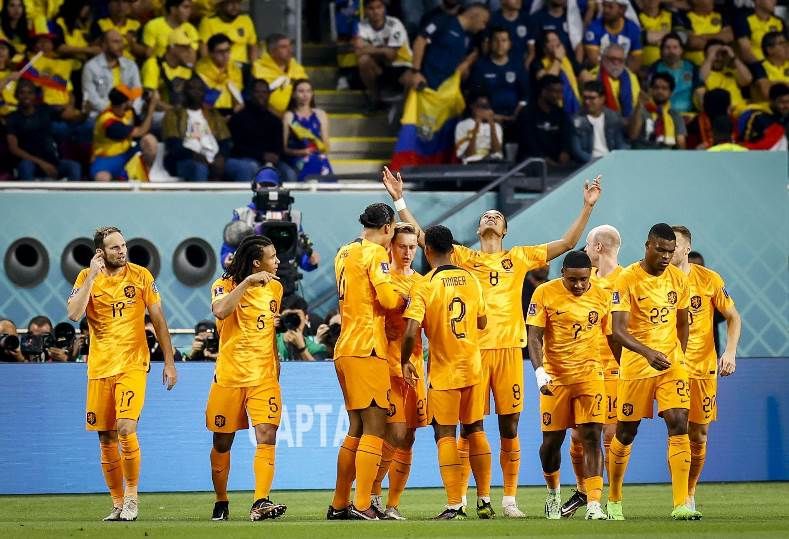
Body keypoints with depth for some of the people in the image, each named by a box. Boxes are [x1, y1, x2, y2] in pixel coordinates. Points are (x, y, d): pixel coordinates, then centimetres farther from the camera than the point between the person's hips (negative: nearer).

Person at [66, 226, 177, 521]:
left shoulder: (141, 275, 0)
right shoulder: (87, 278, 2)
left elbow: (158, 320, 4)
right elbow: (74, 313, -13)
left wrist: (169, 362, 2)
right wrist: (92, 276, -14)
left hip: (133, 364, -3)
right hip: (100, 367, 3)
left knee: (126, 428, -19)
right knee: (106, 439, 5)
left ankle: (131, 496, -6)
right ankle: (118, 503, 16)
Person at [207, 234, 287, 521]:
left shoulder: (275, 288, 9)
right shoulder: (225, 285, -6)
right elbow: (220, 311, -29)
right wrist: (246, 283, -28)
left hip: (264, 376, 3)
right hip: (229, 376, -2)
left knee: (267, 436, -16)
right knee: (222, 442, 8)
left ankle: (260, 502, -23)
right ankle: (221, 502, 26)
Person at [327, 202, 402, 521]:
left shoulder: (345, 253, 17)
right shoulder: (375, 253, -8)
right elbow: (388, 298, -18)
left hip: (345, 350, 9)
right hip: (367, 350, -9)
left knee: (356, 430, 15)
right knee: (374, 429, -7)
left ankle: (339, 505, 16)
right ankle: (362, 506, -13)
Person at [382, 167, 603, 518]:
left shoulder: (519, 258, 13)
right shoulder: (463, 257, 11)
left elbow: (567, 242, 13)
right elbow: (421, 237, 6)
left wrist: (587, 207, 6)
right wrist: (399, 200, 1)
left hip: (508, 348, 1)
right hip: (473, 349, -1)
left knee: (509, 427, 4)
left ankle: (510, 499, 11)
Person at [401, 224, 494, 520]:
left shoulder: (424, 287, -12)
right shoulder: (472, 280, 3)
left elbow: (411, 332, -20)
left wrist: (405, 362, -4)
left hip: (443, 371, -4)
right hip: (473, 367, 4)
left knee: (445, 434, 1)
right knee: (475, 430, 14)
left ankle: (455, 504, -3)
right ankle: (484, 500, 16)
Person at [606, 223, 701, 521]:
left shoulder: (678, 278, 3)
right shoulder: (627, 279, -13)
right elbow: (618, 330, -21)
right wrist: (649, 353, -35)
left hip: (672, 363, 3)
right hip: (636, 367, -3)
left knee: (679, 425, -13)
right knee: (625, 433, 8)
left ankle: (681, 504, -17)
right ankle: (614, 501, 28)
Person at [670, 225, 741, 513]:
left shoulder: (709, 280, -2)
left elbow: (733, 317, 6)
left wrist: (730, 352, -7)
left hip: (703, 367, 1)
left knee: (699, 435, 7)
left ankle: (690, 495, 24)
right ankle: (680, 500, -9)